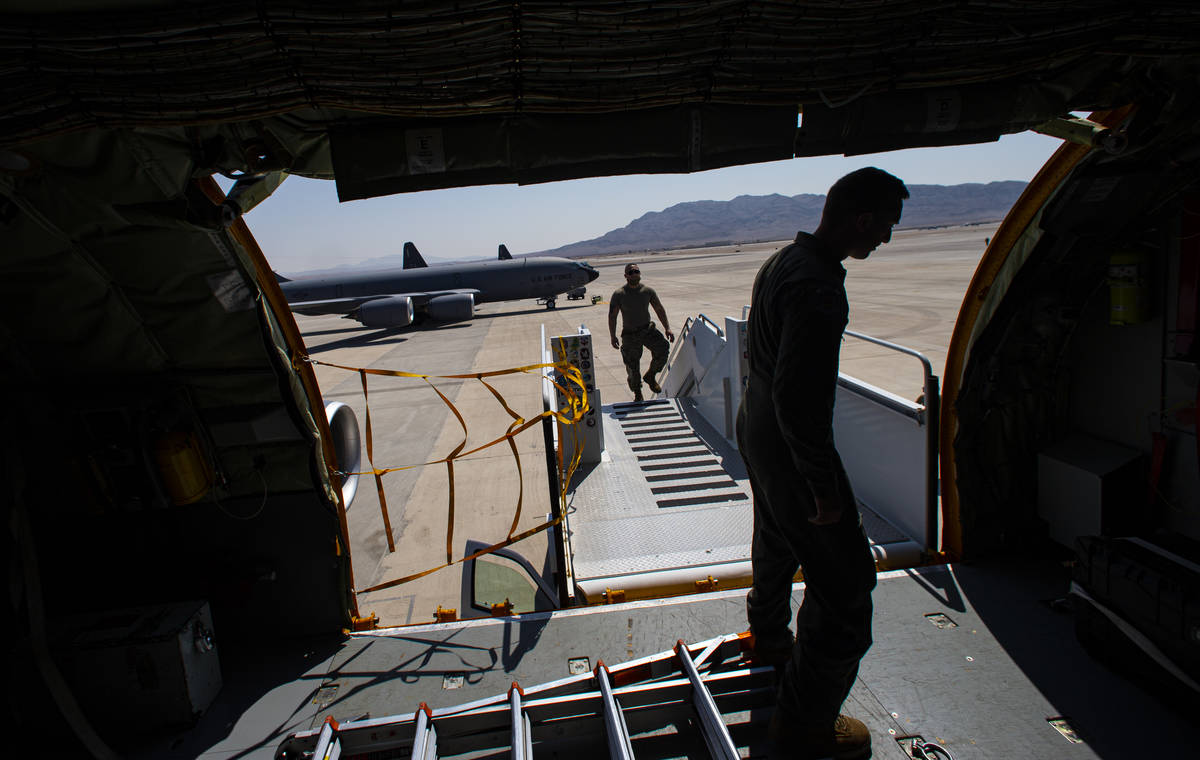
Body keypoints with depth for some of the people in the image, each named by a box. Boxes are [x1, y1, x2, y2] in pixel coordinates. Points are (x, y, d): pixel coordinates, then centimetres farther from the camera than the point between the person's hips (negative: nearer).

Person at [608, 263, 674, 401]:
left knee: (662, 348, -23)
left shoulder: (648, 291, 0)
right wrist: (613, 337, -11)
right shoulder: (619, 294, -8)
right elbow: (612, 316, -5)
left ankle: (650, 376, 3)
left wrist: (667, 328, 4)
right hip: (629, 335, -2)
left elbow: (659, 309, 10)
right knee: (632, 368, 1)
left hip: (647, 329, 2)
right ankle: (637, 393, 26)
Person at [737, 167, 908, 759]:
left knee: (777, 543, 29)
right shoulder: (817, 288, -28)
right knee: (845, 579, 1)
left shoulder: (782, 260, 5)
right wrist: (824, 487, -22)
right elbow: (799, 399, -31)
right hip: (789, 445, -10)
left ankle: (769, 638, 52)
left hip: (755, 425, 11)